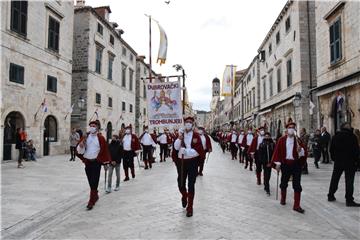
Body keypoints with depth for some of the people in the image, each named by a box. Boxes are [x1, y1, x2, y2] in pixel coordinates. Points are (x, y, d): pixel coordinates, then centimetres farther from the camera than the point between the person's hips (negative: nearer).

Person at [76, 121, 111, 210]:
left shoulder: (101, 138, -5)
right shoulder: (85, 136, 4)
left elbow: (105, 151, -2)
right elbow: (79, 149, -2)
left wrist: (106, 162, -2)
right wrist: (83, 140, -20)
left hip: (96, 162, -4)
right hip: (87, 162, 4)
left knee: (94, 182, -4)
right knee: (90, 181, 15)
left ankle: (91, 201, 2)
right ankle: (95, 196, 34)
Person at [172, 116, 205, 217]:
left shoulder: (196, 136, -3)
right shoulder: (180, 135, 6)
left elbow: (199, 150, -10)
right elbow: (175, 147, -3)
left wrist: (186, 150, -18)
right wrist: (179, 139, -18)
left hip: (192, 162, -3)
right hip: (181, 162, 3)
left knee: (191, 185, 1)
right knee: (181, 184, 11)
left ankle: (190, 207, 13)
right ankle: (184, 196, 44)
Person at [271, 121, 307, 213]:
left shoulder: (298, 140, 1)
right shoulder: (282, 140, -1)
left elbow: (304, 152, -1)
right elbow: (277, 151, -2)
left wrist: (300, 150, -23)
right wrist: (277, 163, -7)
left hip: (296, 164, 0)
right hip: (285, 164, 0)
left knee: (297, 185, -2)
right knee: (284, 183, 15)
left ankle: (296, 205, 5)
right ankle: (283, 199, 37)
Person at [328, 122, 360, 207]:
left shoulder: (335, 136, 6)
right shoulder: (352, 136, -9)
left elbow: (331, 149, 7)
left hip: (338, 162, 4)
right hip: (350, 162, -4)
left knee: (334, 179, 14)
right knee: (349, 181, -1)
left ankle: (330, 196, 21)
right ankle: (349, 200, -1)